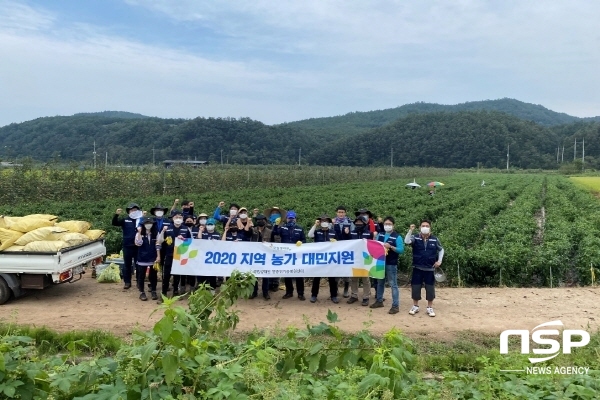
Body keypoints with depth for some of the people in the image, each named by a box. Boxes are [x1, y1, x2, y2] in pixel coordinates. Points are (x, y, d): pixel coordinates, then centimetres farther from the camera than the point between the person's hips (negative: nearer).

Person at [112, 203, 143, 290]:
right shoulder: (125, 220, 4)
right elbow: (114, 223, -5)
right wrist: (116, 214, -22)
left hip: (138, 246, -1)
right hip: (127, 246, 1)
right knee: (127, 265, 8)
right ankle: (127, 282, 17)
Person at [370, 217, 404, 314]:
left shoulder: (397, 237, -8)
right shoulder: (380, 235, 8)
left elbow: (401, 250, -13)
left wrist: (390, 247, -25)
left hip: (391, 264, -6)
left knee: (393, 284, -2)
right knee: (380, 282, 16)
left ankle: (395, 306, 1)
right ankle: (379, 301, 30)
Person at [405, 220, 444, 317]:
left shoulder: (435, 239, 0)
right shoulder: (415, 237, -4)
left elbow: (441, 250, 14)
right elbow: (406, 241, -23)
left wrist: (439, 261, 3)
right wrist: (410, 230, -30)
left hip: (430, 269, 1)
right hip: (417, 268, -1)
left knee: (430, 288, 5)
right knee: (415, 287, 5)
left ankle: (430, 308, 19)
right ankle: (415, 306, 20)